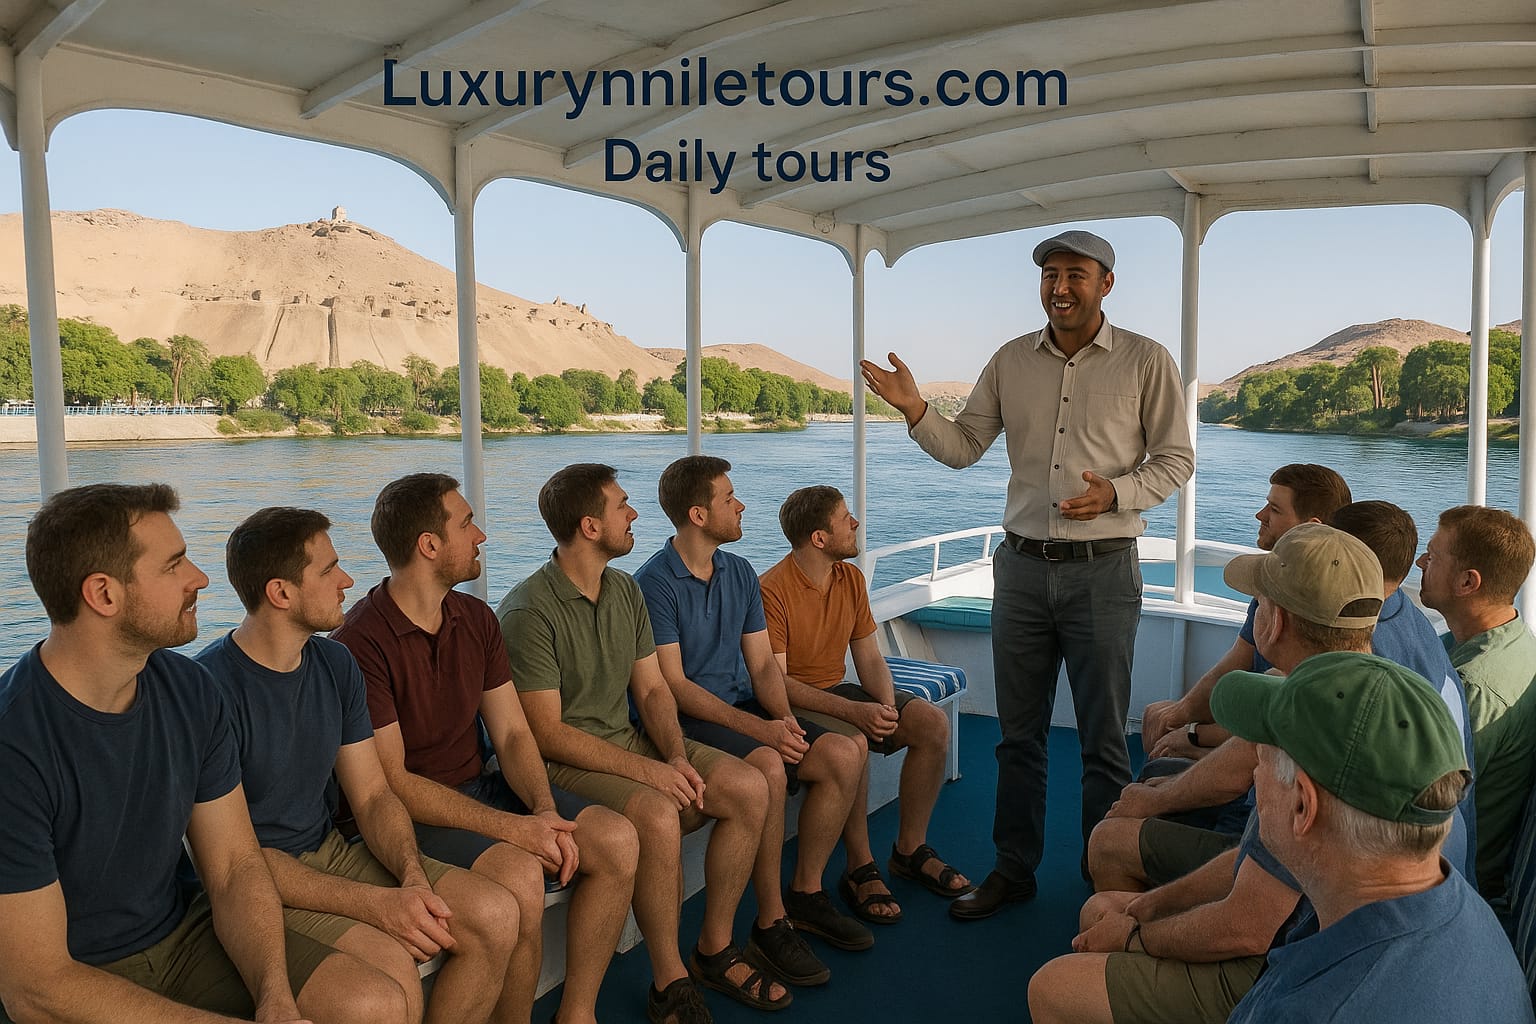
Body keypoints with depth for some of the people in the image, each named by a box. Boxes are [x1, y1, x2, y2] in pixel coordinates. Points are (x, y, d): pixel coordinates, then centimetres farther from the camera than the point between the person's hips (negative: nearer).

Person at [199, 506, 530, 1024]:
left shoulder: (336, 664, 4)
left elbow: (373, 796, 6)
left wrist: (413, 877, -14)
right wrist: (376, 904, -26)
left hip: (329, 852, 7)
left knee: (494, 914, -12)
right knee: (388, 965, -32)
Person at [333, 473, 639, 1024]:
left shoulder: (477, 618, 7)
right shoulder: (360, 641, -17)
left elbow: (512, 734, 5)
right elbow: (391, 783, -19)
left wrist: (544, 811, -15)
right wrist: (511, 827, -25)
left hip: (483, 786, 7)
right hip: (410, 813, -7)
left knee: (615, 840, -14)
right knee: (518, 875, -33)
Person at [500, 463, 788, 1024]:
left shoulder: (625, 589, 8)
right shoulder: (528, 611, -17)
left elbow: (652, 689, 10)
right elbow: (546, 733, -19)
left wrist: (676, 756, -10)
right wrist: (646, 771, -23)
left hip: (628, 740, 8)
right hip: (562, 763, -7)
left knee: (749, 788, -11)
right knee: (657, 816, -34)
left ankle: (715, 949, 4)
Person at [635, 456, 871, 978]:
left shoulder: (740, 573, 11)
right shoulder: (653, 583, -12)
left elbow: (762, 664, 10)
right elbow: (673, 685, -16)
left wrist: (784, 718, -11)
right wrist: (757, 728, -24)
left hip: (745, 708, 7)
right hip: (686, 720, -7)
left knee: (844, 754, -13)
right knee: (767, 768, -33)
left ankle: (806, 894, 3)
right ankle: (770, 925, -17)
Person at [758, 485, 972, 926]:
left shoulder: (851, 577, 4)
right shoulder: (772, 590, -19)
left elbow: (870, 659, 6)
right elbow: (775, 681, -23)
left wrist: (887, 705, -16)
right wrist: (854, 711, -32)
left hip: (837, 691, 7)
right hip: (792, 704, -7)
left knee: (932, 724, -11)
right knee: (851, 741, -36)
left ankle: (910, 849, 4)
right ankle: (861, 869, -17)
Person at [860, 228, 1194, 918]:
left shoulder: (1146, 361, -2)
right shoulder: (1011, 361, 8)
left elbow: (1175, 460, 1)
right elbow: (963, 448, 8)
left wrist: (1115, 493, -17)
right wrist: (916, 411, -10)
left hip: (1103, 569, -3)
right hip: (1022, 565, 3)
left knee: (1103, 738, 6)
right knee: (1018, 732, 12)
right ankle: (1013, 869, 26)